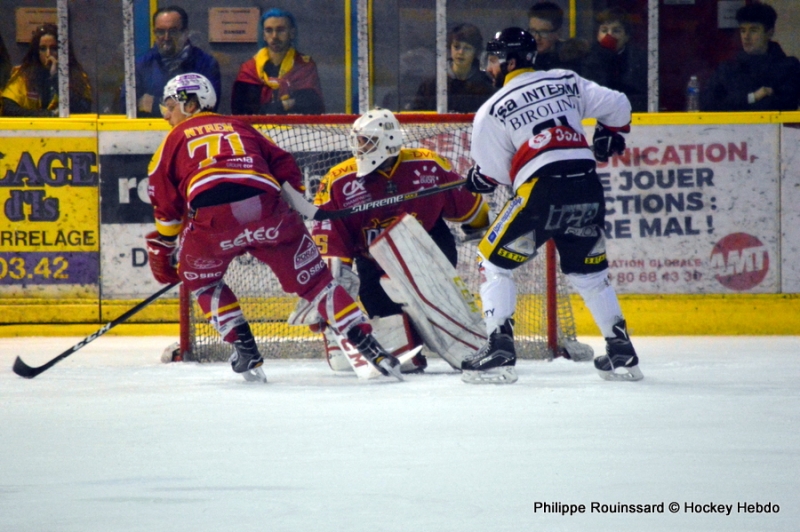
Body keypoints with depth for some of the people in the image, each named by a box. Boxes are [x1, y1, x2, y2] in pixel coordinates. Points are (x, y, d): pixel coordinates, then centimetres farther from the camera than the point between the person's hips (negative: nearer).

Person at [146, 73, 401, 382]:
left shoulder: (176, 139, 25)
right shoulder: (238, 127, 33)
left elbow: (166, 206, 21)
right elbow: (284, 165, 25)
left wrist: (162, 257, 28)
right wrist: (295, 206, 28)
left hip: (211, 217, -3)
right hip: (267, 206, 3)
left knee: (199, 278, 24)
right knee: (312, 278, 11)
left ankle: (245, 351, 14)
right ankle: (365, 342, 3)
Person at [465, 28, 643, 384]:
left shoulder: (492, 110, 4)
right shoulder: (566, 82, 15)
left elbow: (493, 175, 5)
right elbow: (617, 107, 16)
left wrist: (475, 180, 27)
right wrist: (608, 137, 36)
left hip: (542, 193, -5)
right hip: (588, 189, 5)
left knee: (494, 263, 8)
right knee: (589, 271, 23)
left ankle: (499, 350, -4)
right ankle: (621, 354, 20)